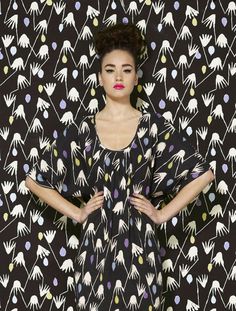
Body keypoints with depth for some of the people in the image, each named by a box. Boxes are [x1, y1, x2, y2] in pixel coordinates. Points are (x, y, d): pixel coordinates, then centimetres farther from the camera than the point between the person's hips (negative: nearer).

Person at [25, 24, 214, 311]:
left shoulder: (154, 126, -1)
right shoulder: (82, 130, 1)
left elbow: (203, 173, -1)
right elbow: (36, 179, 6)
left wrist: (163, 214, -3)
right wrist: (76, 213, 2)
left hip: (139, 248, -1)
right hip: (95, 247, 1)